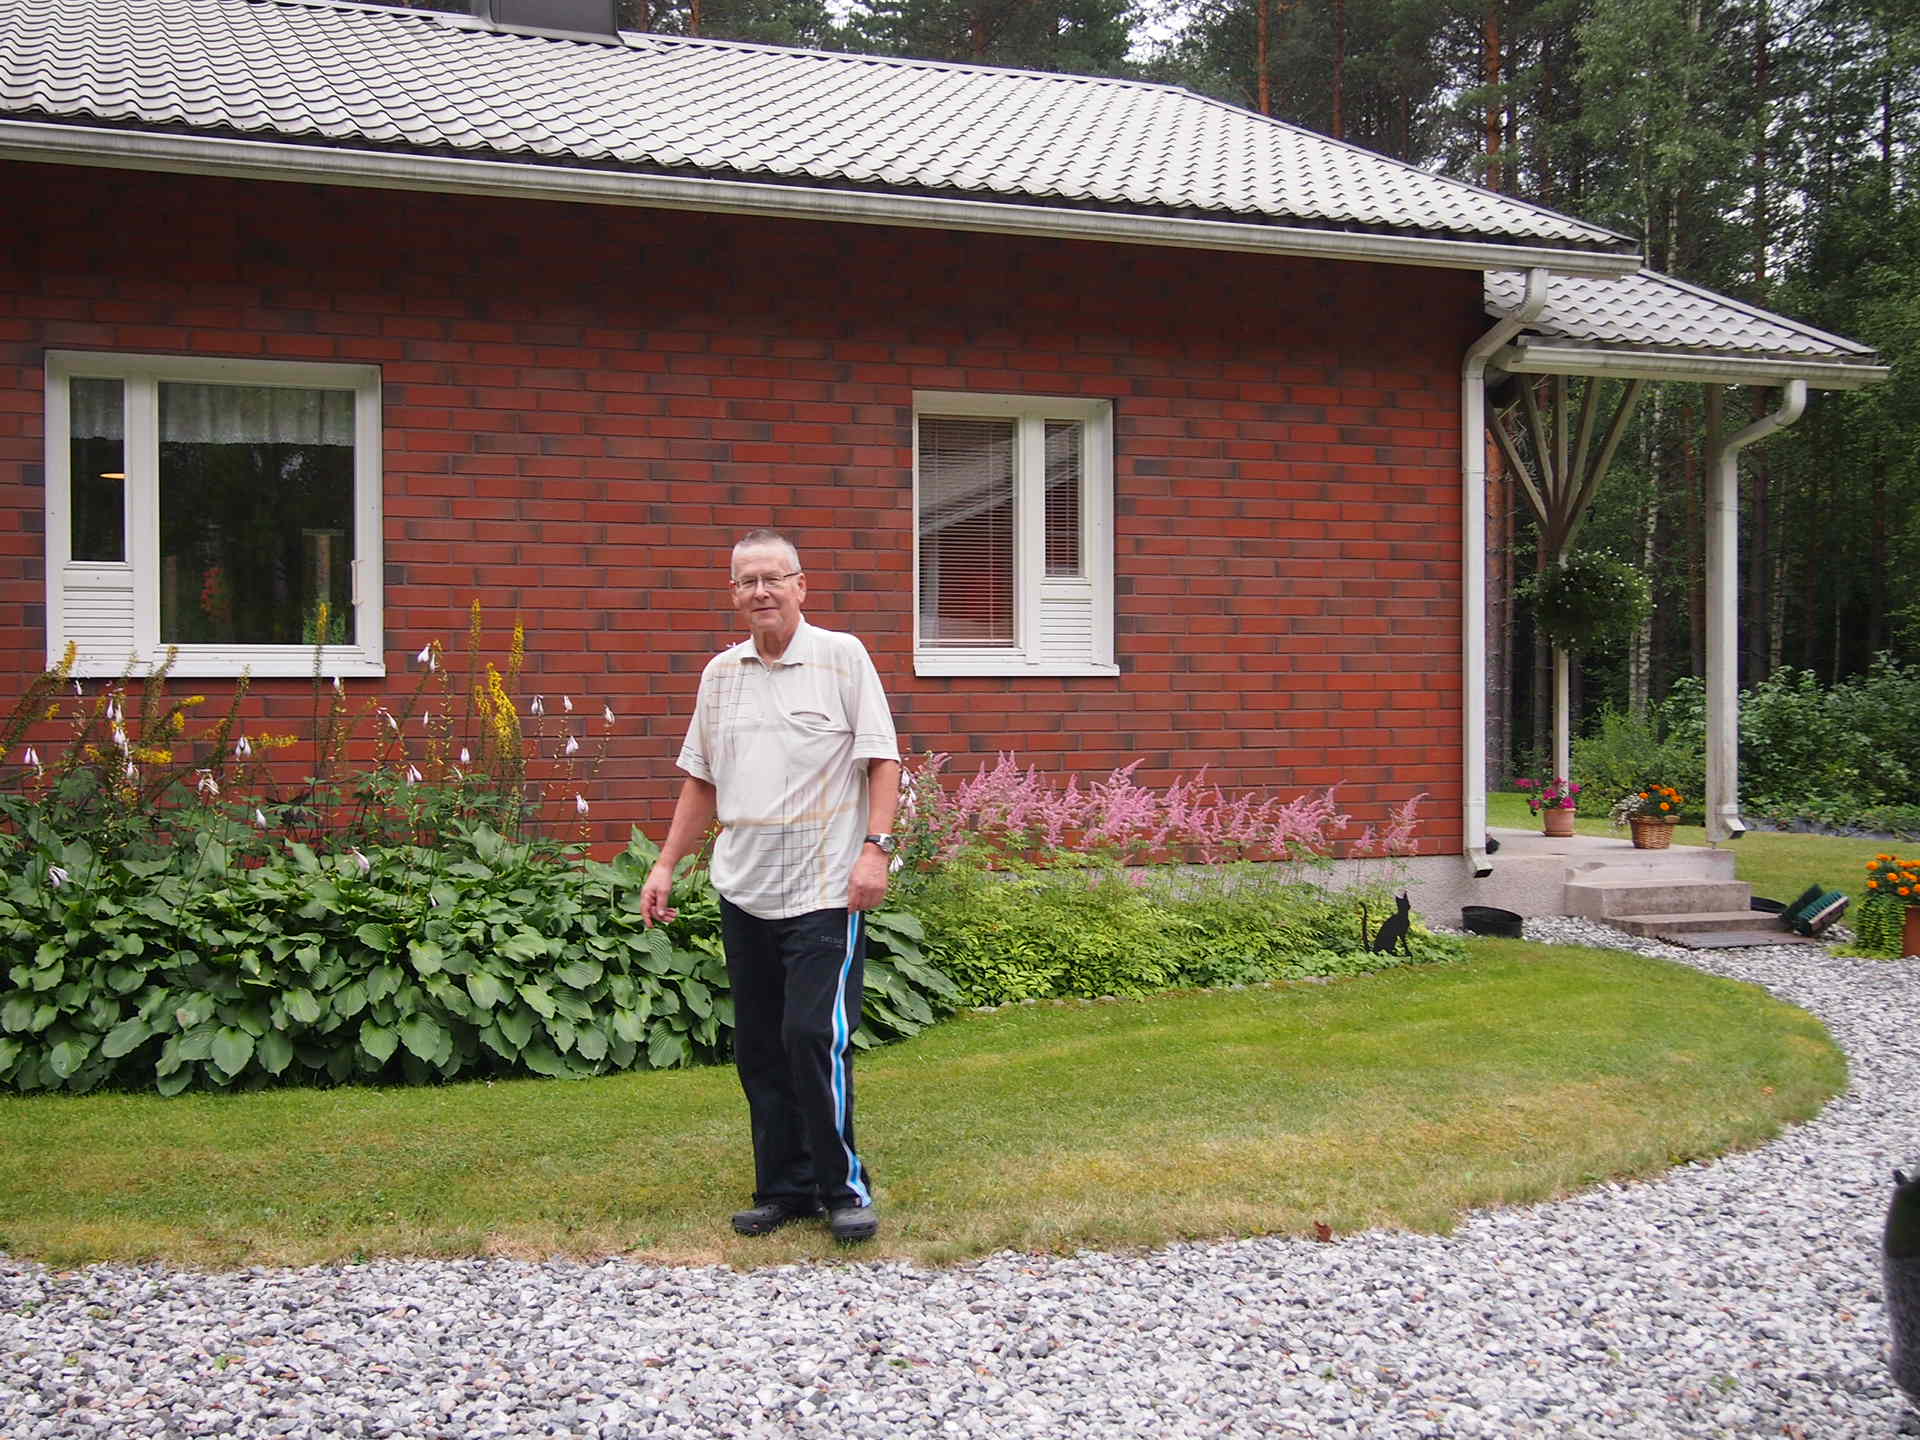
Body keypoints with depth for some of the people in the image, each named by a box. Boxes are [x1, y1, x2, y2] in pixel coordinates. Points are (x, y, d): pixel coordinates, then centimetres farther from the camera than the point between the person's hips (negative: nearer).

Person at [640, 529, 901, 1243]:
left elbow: (883, 759, -3)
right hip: (743, 890, 6)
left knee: (814, 1036, -11)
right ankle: (785, 1187, 20)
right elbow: (701, 780, 20)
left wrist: (875, 848, -14)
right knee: (759, 1047, 9)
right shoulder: (721, 673, 13)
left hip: (825, 890, -5)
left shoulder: (841, 656, -1)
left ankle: (843, 1186, 5)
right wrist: (665, 864, 16)